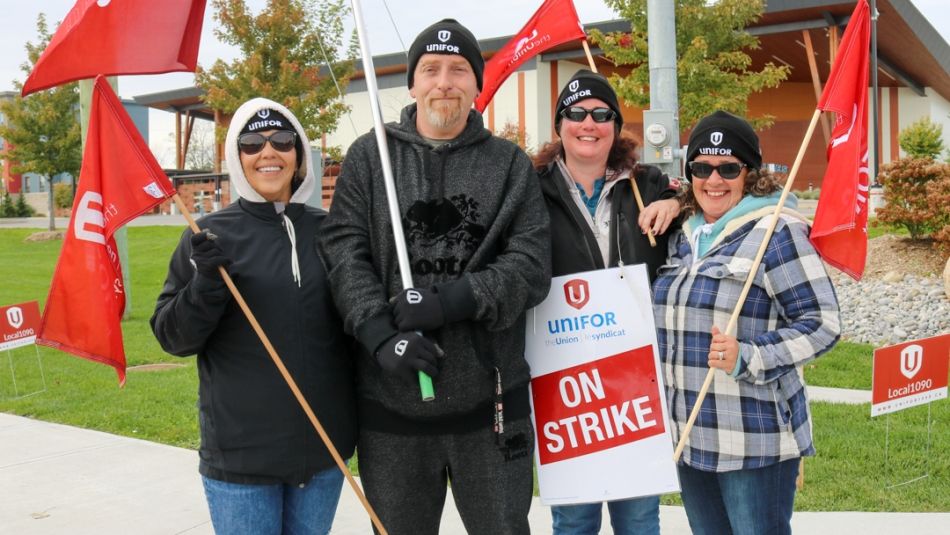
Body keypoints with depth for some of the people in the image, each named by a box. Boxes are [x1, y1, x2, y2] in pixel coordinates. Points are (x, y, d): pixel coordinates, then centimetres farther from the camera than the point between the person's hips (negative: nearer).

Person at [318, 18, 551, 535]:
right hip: (390, 400, 1)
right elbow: (345, 251, -3)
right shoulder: (369, 155, 6)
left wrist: (455, 299, -18)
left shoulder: (510, 164, 5)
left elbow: (532, 264, -4)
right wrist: (380, 334, -18)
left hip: (489, 397, 0)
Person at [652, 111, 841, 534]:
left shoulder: (775, 232, -10)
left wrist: (749, 359, -24)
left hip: (755, 441, -7)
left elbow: (822, 322, -14)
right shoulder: (682, 237, 12)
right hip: (689, 438, 7)